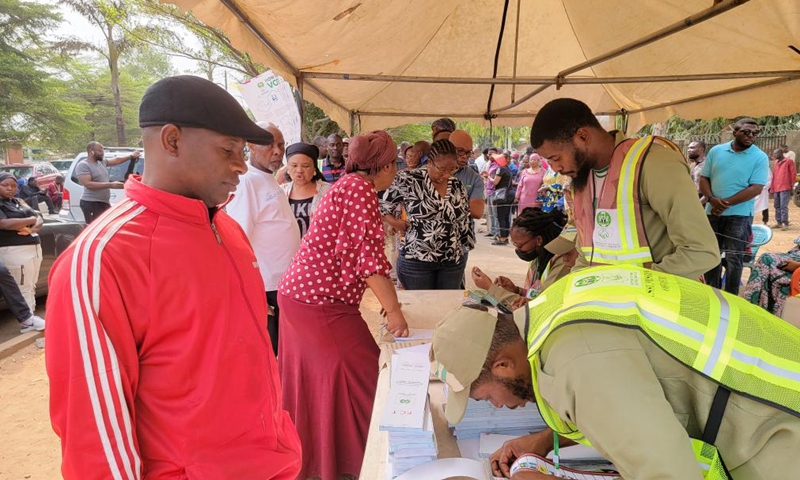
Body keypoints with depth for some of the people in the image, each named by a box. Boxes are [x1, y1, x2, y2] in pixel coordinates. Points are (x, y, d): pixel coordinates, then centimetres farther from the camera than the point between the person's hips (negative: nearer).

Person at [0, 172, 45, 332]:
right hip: (14, 250, -7)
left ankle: (30, 318, 17)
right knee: (23, 288, -6)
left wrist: (33, 228, -10)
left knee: (31, 287, 11)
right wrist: (31, 220, -8)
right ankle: (27, 322, -1)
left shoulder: (18, 202, 16)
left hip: (34, 247, 7)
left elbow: (39, 219, 12)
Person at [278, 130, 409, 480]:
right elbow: (369, 255, -23)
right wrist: (394, 310, -18)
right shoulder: (360, 189, -16)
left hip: (302, 293, 10)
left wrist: (385, 294, 23)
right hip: (320, 301, -10)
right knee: (362, 376, 2)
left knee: (312, 380, 20)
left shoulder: (349, 186, 15)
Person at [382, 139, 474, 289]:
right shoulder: (408, 180, -10)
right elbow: (382, 205, 1)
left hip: (453, 261, 4)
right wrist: (394, 222, -12)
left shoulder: (457, 186, 5)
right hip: (416, 260, -4)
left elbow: (464, 223, 13)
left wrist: (464, 251, 14)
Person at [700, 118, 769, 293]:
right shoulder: (716, 151, 5)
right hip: (712, 213, 3)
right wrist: (712, 199, -12)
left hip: (739, 215, -3)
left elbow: (756, 188, -12)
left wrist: (727, 203, -18)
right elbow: (704, 178, 5)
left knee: (732, 259, 0)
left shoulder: (760, 158, -4)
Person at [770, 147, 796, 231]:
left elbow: (793, 174, -1)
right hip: (776, 189, 6)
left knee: (783, 206, -10)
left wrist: (792, 187, -5)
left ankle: (785, 224, -9)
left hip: (785, 188, -6)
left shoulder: (789, 161, 1)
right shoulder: (776, 163, 18)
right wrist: (772, 188, 15)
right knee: (777, 206, 8)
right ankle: (779, 222, 14)